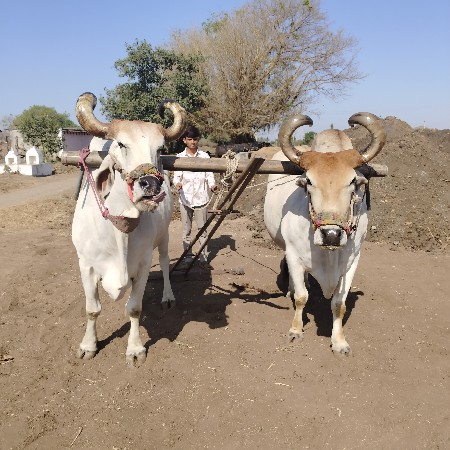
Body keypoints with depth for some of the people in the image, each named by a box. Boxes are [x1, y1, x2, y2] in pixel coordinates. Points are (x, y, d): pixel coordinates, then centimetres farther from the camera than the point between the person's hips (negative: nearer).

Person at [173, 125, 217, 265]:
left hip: (201, 198, -1)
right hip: (185, 198, 1)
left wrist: (212, 185, -19)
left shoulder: (204, 156, 3)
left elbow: (209, 174, 1)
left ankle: (204, 254, 14)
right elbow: (177, 175, -3)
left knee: (202, 228, 4)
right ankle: (187, 254, 19)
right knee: (186, 229, 8)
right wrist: (177, 183, -26)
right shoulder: (180, 157, 3)